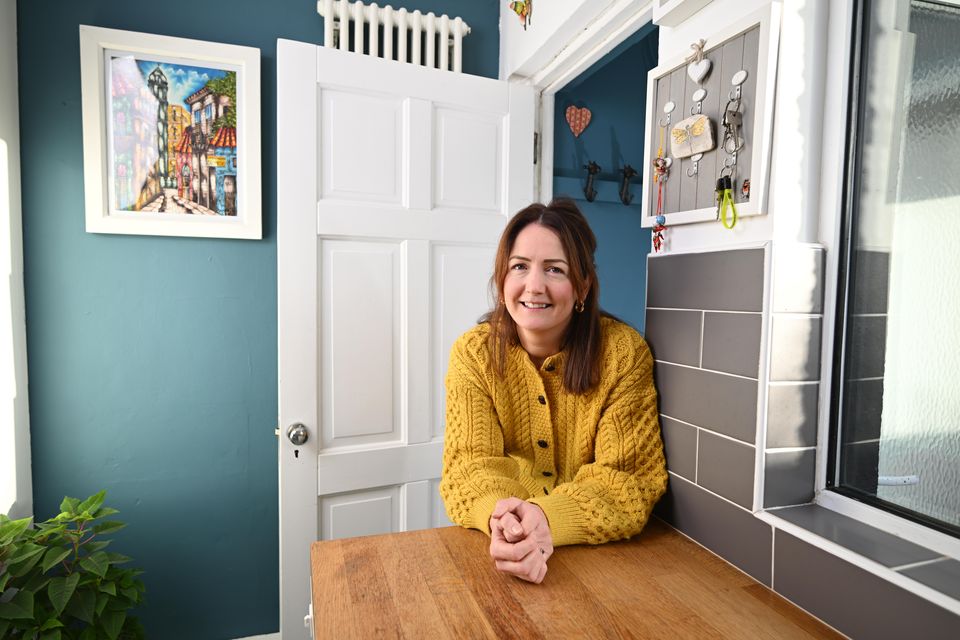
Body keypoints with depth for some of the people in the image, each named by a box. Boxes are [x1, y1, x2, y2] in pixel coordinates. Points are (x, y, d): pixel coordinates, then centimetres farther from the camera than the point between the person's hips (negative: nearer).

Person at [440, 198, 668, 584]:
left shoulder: (624, 352, -11)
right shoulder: (473, 353, -7)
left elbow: (631, 477, -13)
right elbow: (470, 465, -10)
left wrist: (548, 518, -30)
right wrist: (498, 514, -32)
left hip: (601, 551, 1)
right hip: (493, 549, 0)